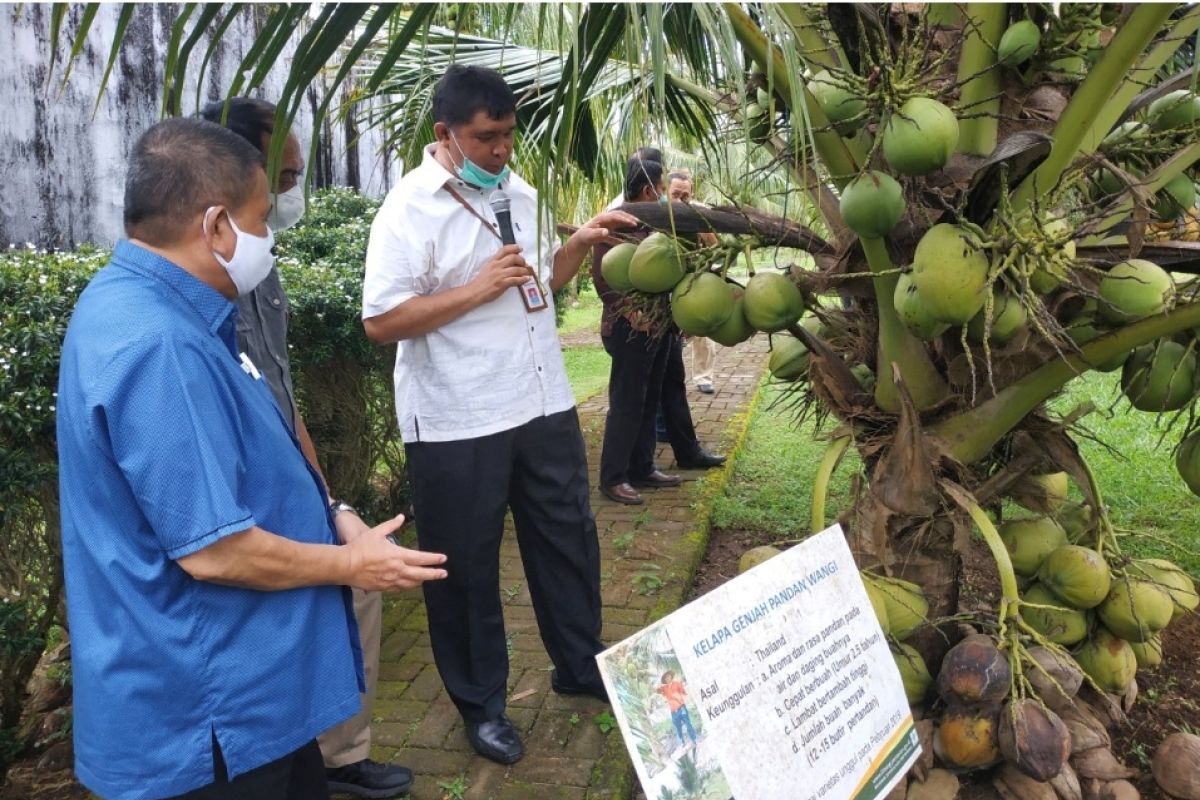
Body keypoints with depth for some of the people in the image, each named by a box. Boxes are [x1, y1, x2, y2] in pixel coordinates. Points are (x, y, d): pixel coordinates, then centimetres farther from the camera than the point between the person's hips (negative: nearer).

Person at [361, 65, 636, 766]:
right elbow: (380, 322, -18)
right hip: (457, 425, -6)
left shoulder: (520, 193, 9)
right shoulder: (410, 209, -13)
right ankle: (481, 703, 28)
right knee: (467, 567, 9)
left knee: (568, 538, 18)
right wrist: (477, 288, -22)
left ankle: (581, 667, 39)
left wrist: (580, 243, 2)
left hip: (545, 405, 7)